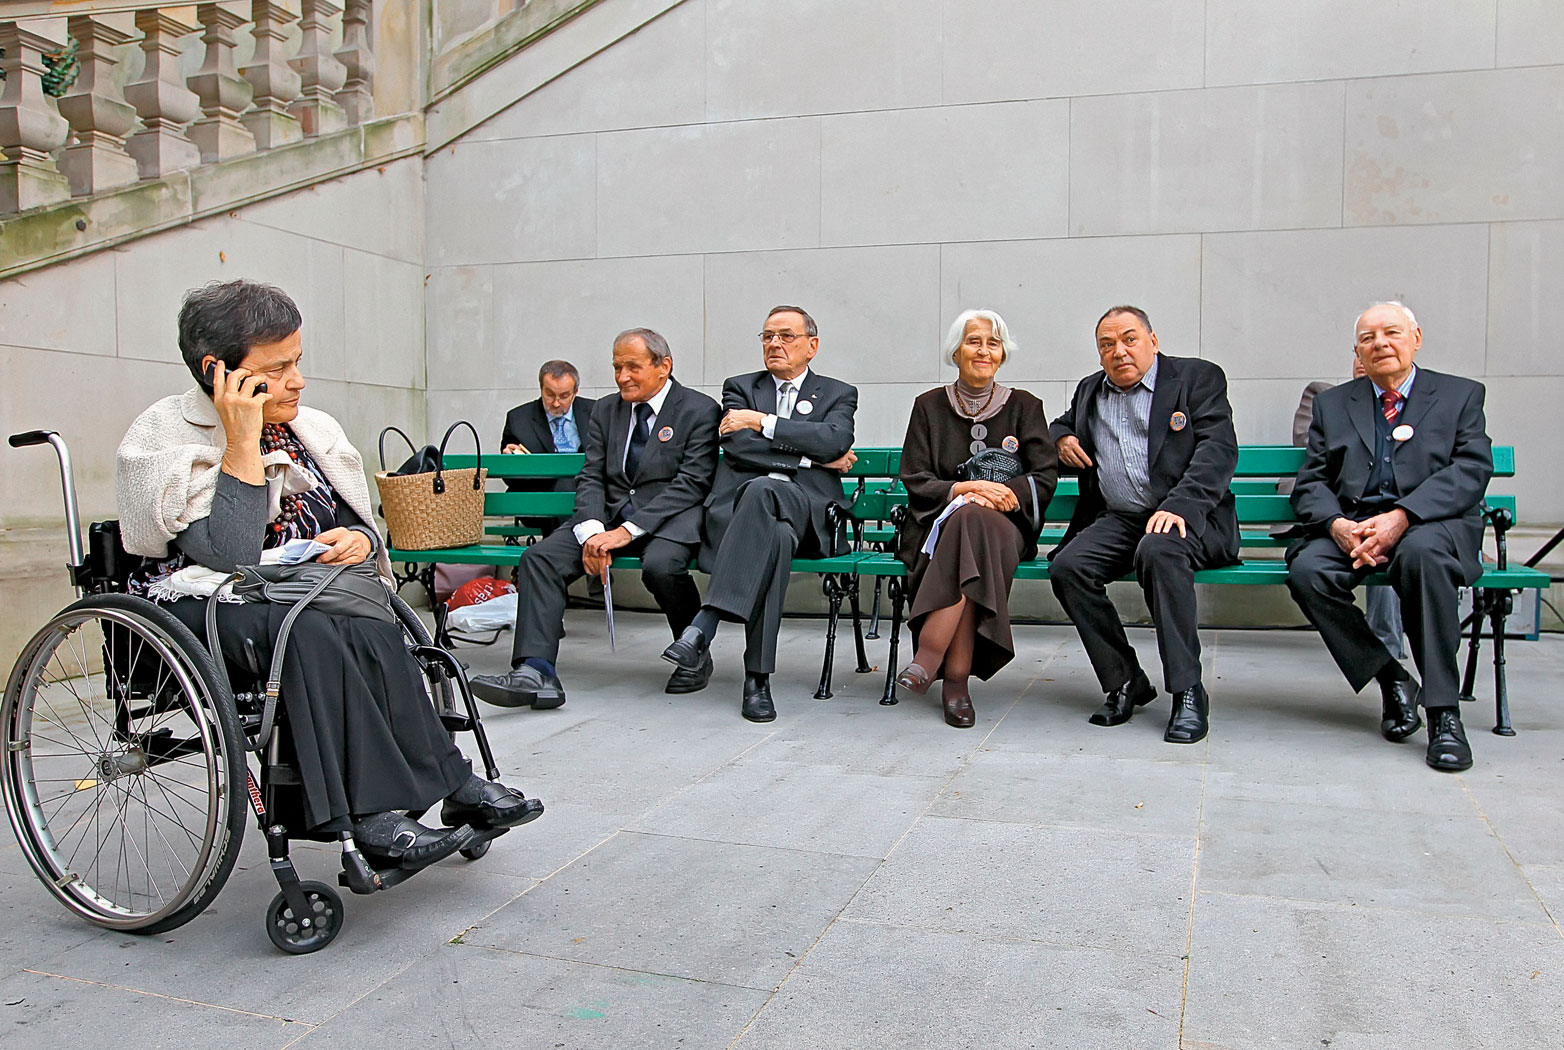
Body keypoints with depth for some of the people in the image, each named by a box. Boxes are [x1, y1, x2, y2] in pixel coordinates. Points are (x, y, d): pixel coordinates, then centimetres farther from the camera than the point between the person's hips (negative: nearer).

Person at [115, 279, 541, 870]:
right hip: (203, 601, -4)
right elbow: (230, 556, -22)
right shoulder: (164, 439, -8)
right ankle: (369, 809, -35)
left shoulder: (310, 429, 10)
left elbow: (357, 525, 15)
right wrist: (243, 440, -21)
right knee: (307, 628, -36)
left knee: (368, 625, -30)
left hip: (304, 591, 5)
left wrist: (359, 541, -10)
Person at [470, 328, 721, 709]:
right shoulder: (605, 410, 16)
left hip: (671, 518, -5)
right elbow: (590, 477, 9)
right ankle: (534, 673, -25)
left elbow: (691, 484, -11)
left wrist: (629, 531, -20)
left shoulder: (700, 410, -2)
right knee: (539, 557, -16)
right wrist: (592, 530, -14)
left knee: (661, 565, -36)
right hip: (610, 516, 5)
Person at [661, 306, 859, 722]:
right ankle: (757, 677, -41)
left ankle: (705, 624, -44)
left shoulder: (839, 394, 21)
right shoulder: (740, 388, 24)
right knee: (774, 537, -38)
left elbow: (834, 440, -4)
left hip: (803, 505, 0)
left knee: (762, 490, -39)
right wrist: (810, 457, -1)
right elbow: (737, 445, 3)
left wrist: (763, 421, -6)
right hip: (740, 503, 1)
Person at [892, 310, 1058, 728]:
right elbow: (915, 481, 2)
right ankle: (956, 678, -36)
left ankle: (929, 657, -37)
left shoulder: (1024, 406, 12)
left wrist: (1004, 493, -16)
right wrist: (962, 490, -17)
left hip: (1006, 525, 0)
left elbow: (1045, 478, 4)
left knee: (976, 522, -36)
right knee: (971, 518, -36)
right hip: (938, 524, 0)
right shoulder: (930, 406, 11)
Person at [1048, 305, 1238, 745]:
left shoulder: (1198, 377, 5)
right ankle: (1124, 682, -10)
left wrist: (1178, 506, -24)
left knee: (1158, 552, -38)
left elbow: (1219, 450, -8)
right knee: (1067, 567, -24)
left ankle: (1187, 692, -29)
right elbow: (1063, 424, 41)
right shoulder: (1090, 391, 21)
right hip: (1117, 519, 5)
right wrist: (1062, 439, 14)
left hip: (1186, 516, -5)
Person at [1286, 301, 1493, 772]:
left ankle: (1444, 711, -30)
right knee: (1306, 571, -30)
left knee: (1421, 552, -38)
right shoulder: (1332, 403, 20)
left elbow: (1471, 471, -2)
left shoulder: (1461, 395, 14)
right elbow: (1311, 483, 10)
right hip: (1351, 526, 3)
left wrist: (1402, 517, -19)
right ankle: (1391, 679, -11)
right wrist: (1337, 525, -13)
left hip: (1432, 524, -2)